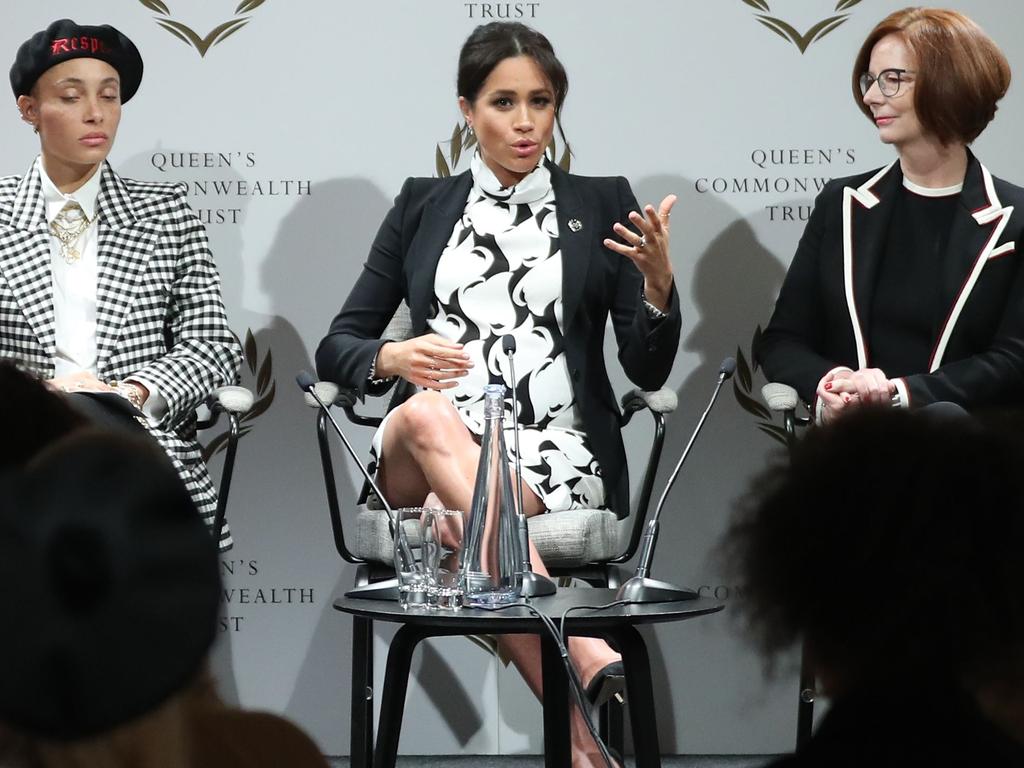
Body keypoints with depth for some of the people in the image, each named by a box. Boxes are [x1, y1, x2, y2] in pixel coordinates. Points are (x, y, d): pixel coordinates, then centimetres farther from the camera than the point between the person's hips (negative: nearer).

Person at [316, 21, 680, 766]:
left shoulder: (601, 204, 11)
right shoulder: (422, 207, 16)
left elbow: (648, 370, 5)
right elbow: (337, 347, 13)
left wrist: (658, 280, -16)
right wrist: (392, 358, -11)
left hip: (555, 449, -2)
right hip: (426, 456, 2)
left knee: (453, 520, -35)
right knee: (430, 416, -36)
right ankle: (585, 653, -43)